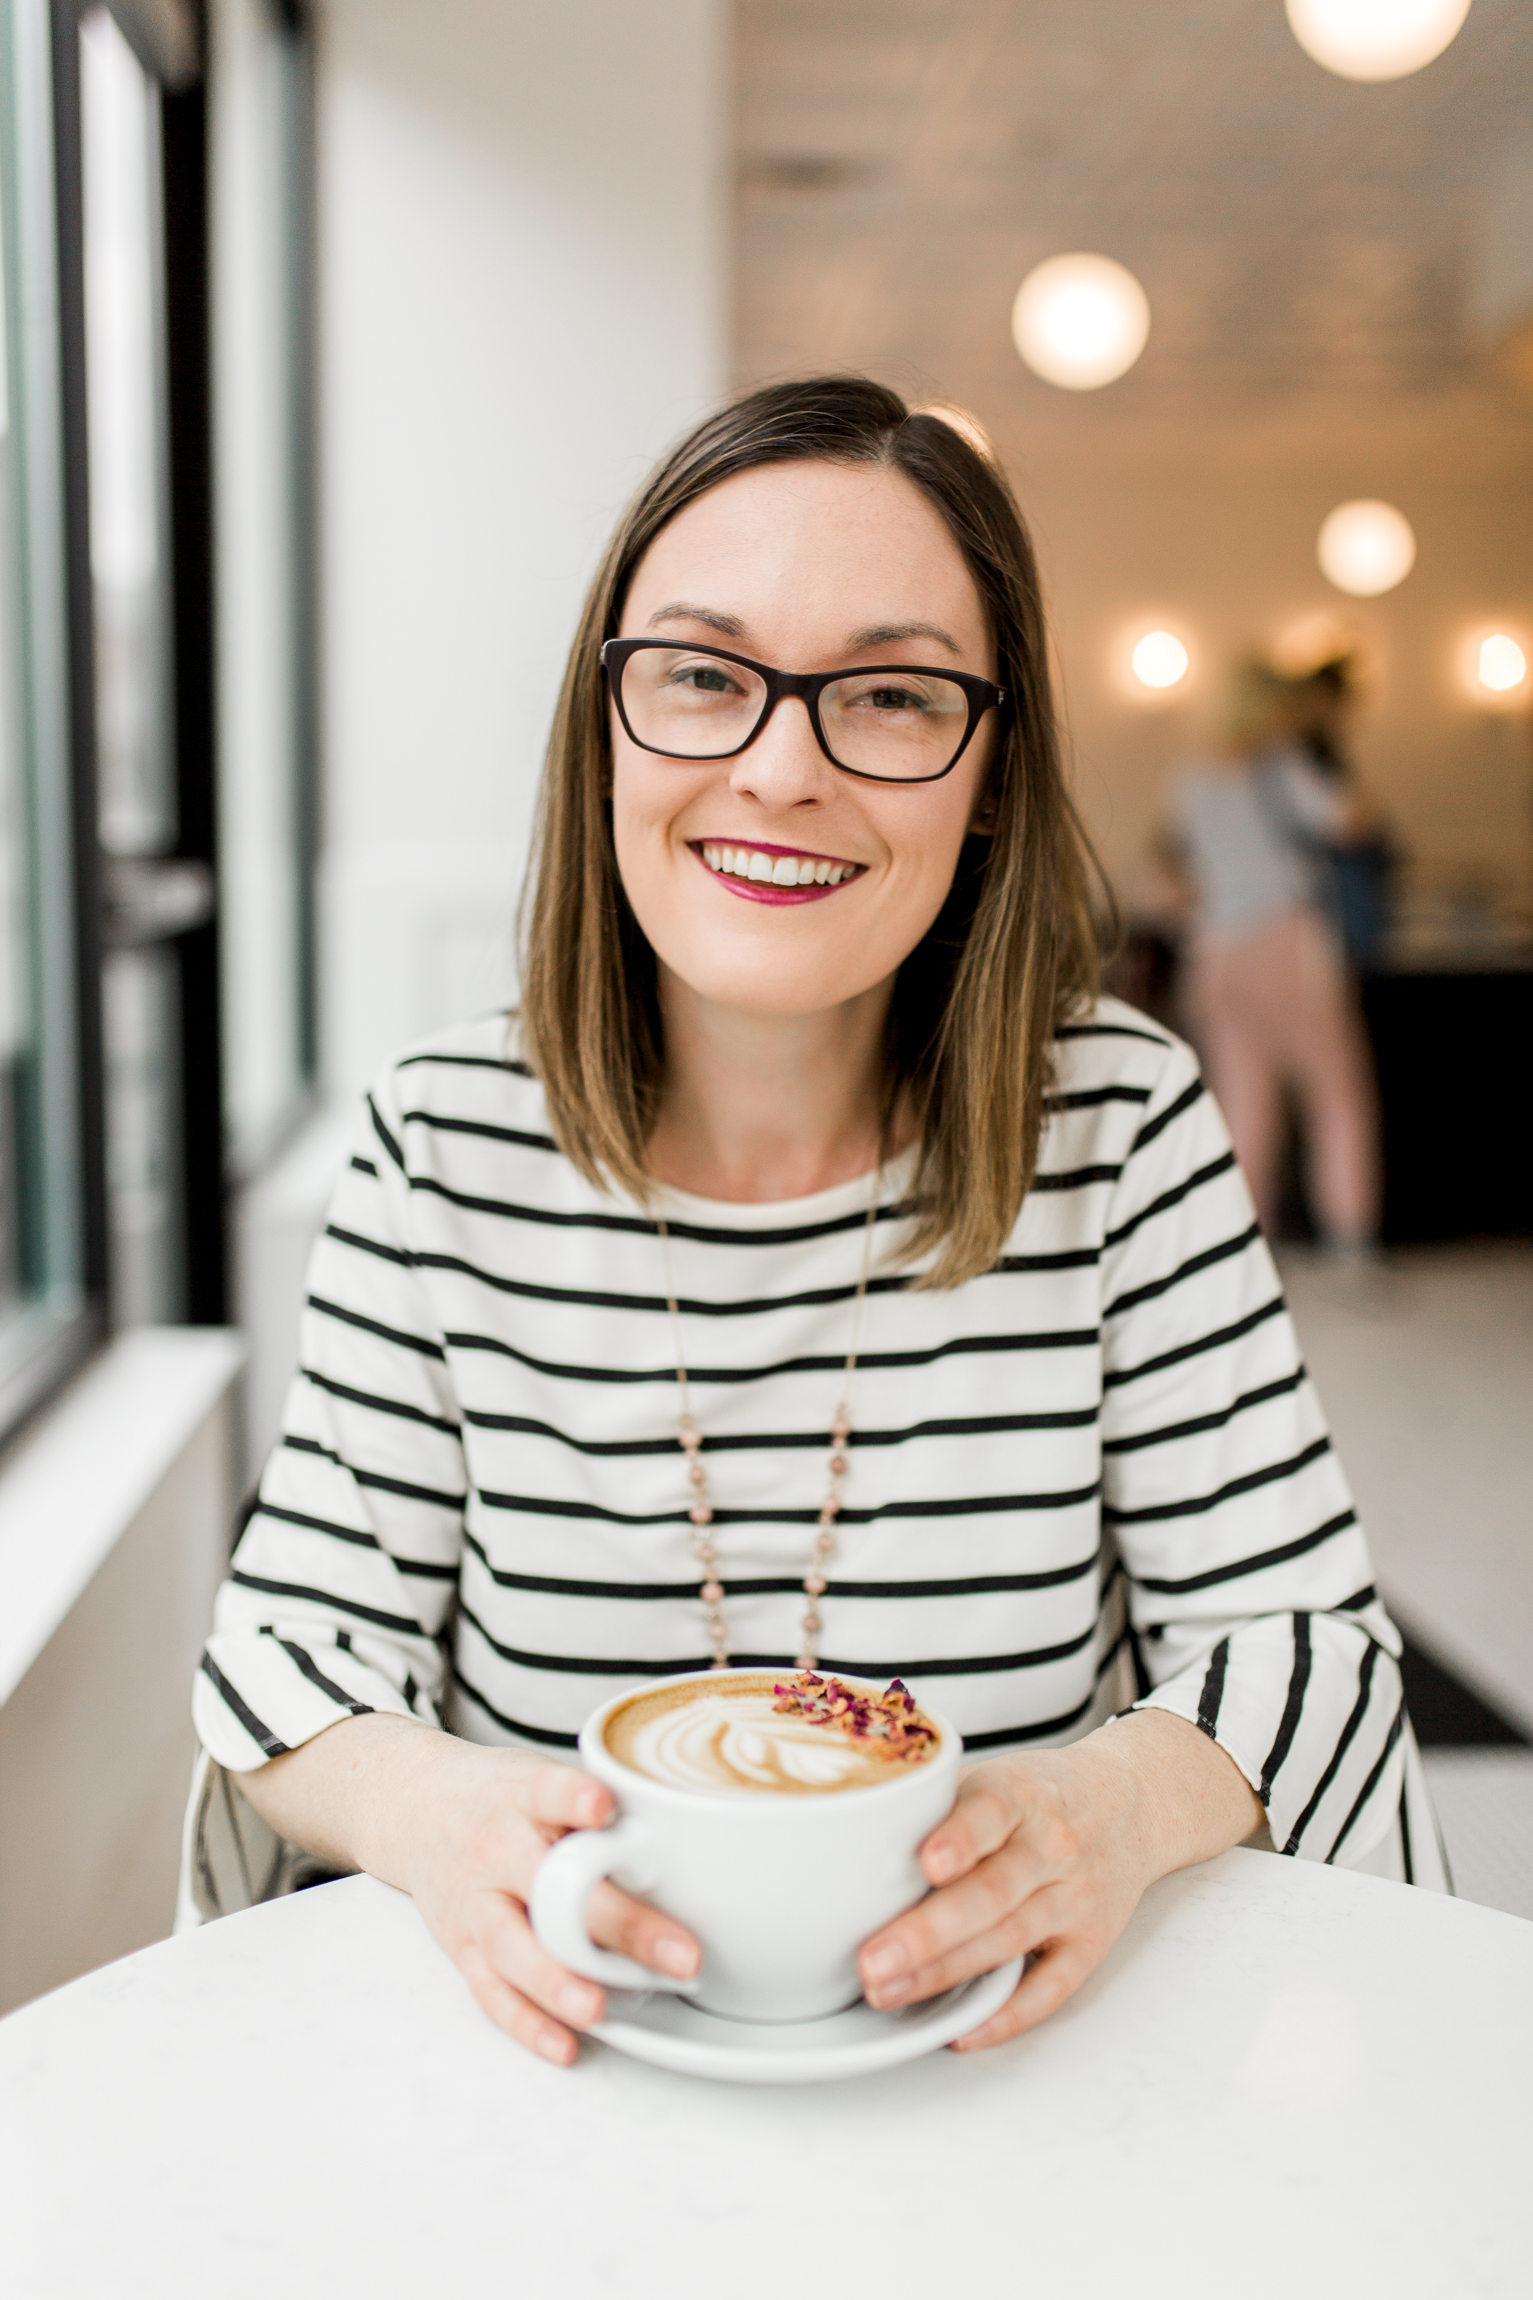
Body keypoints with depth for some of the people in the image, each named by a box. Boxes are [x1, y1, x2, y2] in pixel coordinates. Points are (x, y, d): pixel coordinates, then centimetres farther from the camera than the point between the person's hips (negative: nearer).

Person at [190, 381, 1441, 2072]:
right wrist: (427, 1808, -26)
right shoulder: (447, 1142, -6)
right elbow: (293, 1639, -3)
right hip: (549, 2051, 0)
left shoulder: (1122, 1126, -8)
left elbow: (1306, 1638, -5)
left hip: (999, 2061, 1)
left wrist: (1127, 1801, -26)